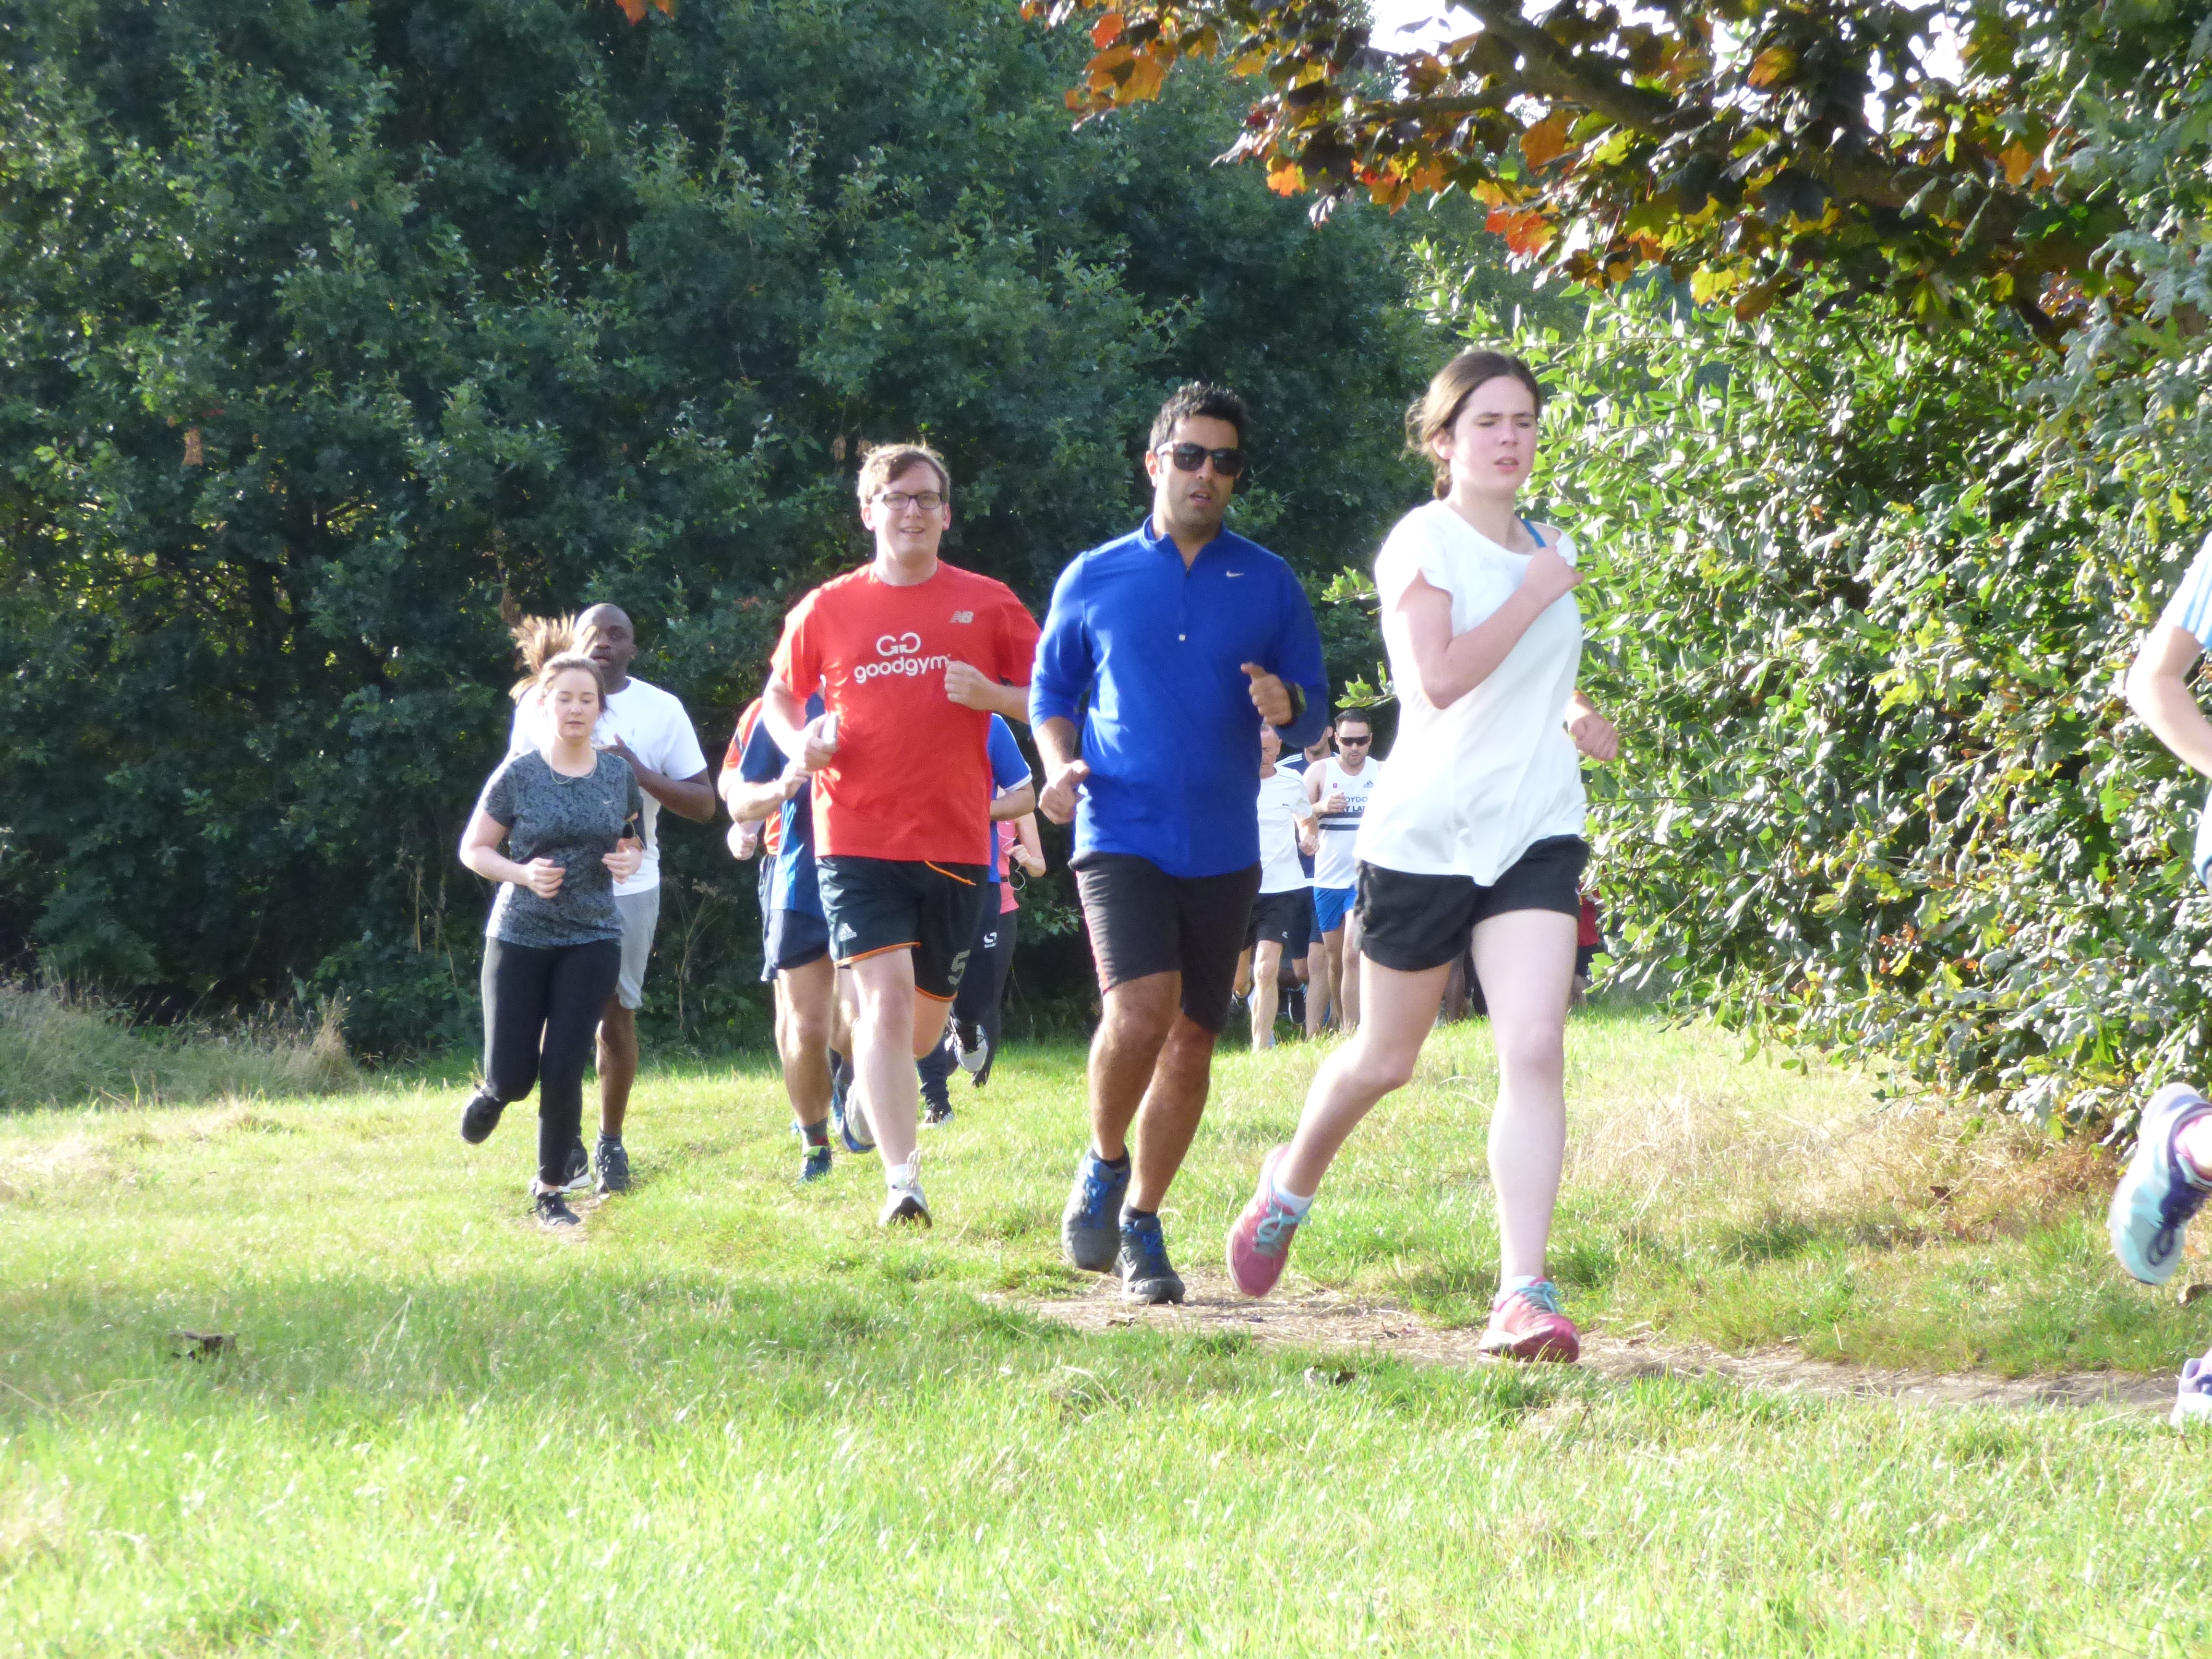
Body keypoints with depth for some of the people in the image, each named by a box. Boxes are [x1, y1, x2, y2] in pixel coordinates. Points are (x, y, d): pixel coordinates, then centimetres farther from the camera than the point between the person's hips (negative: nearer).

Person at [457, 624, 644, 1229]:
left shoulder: (618, 774, 3)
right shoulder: (518, 775, -7)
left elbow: (631, 840, 18)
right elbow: (473, 849, 0)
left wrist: (631, 858, -6)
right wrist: (523, 874, -18)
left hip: (592, 939, 2)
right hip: (519, 939, -2)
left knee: (563, 1070, -6)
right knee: (513, 1076, -3)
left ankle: (551, 1190, 11)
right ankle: (493, 1093, 36)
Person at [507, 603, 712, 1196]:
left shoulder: (661, 710, 3)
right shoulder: (539, 707, 5)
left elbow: (703, 802, 1)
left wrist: (642, 774, -15)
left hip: (630, 886, 0)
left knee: (617, 1012, 2)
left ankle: (611, 1146, 14)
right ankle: (563, 1143, 10)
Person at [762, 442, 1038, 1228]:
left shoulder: (987, 604, 5)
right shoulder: (826, 609, 6)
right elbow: (780, 693, 20)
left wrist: (990, 695, -13)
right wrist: (798, 742, -2)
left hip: (955, 843, 2)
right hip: (856, 836, -2)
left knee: (926, 1018, 10)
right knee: (887, 996, -18)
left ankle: (870, 1082, 46)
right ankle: (902, 1179, -21)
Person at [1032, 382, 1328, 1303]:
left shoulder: (1269, 584, 7)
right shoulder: (1093, 580, 6)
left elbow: (1313, 705, 11)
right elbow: (1052, 692, 15)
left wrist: (1286, 705, -13)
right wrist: (1060, 765, -5)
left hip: (1224, 847, 2)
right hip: (1121, 836, -2)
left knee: (1192, 1038, 5)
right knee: (1140, 1010, -22)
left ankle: (1141, 1223, 20)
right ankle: (1104, 1163, 4)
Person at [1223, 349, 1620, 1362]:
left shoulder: (1542, 550, 14)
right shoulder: (1424, 541, -8)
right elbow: (1439, 679, -22)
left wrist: (1568, 719, 12)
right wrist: (1535, 596, -17)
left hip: (1536, 831, 4)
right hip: (1426, 830, -4)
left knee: (1534, 1049, -15)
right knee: (1385, 1059, 12)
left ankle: (1522, 1294, -18)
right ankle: (1291, 1184, 43)